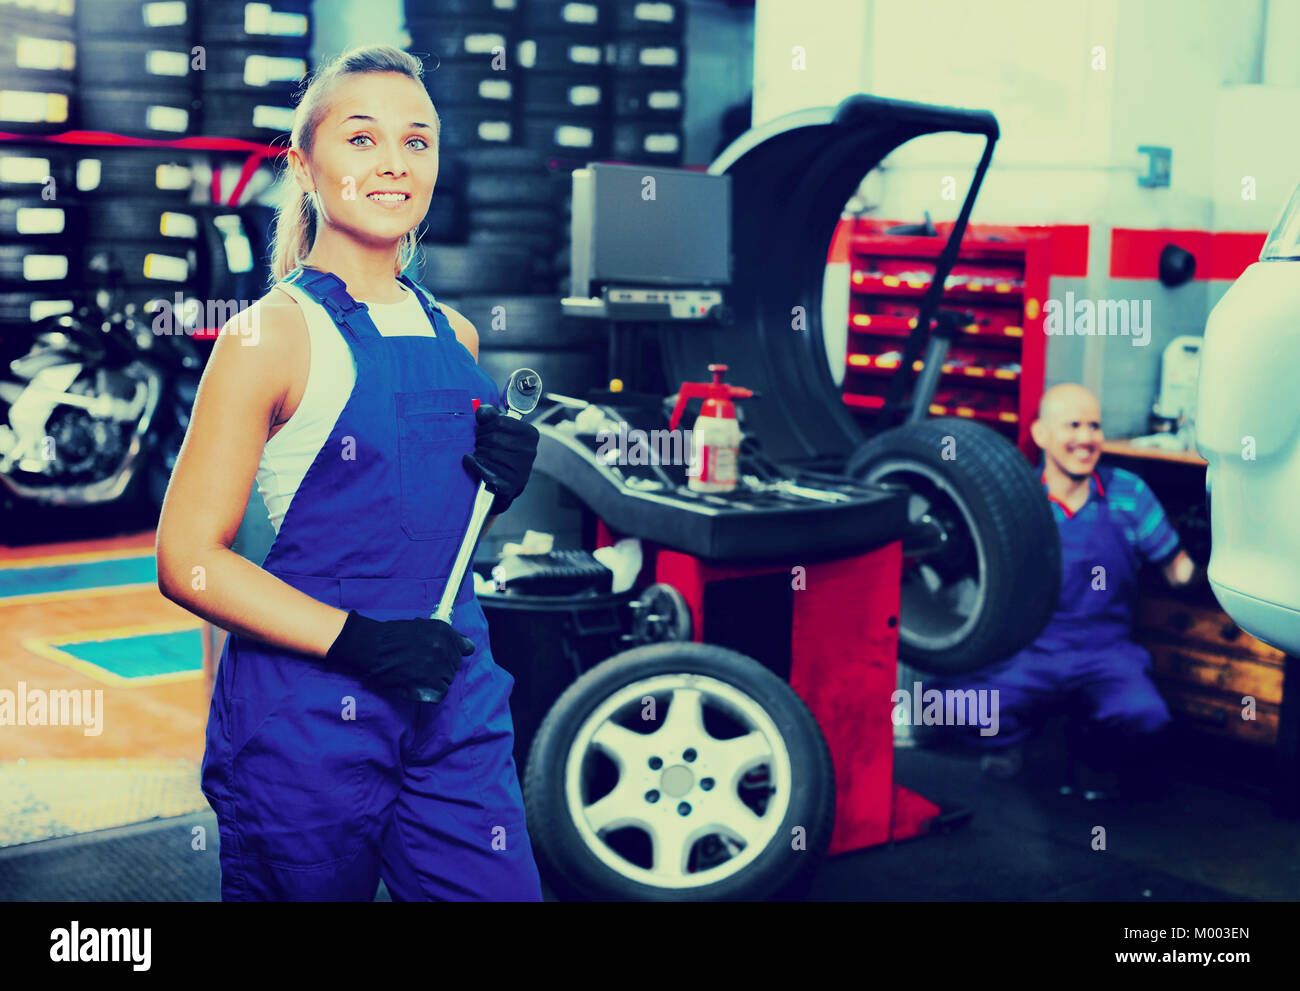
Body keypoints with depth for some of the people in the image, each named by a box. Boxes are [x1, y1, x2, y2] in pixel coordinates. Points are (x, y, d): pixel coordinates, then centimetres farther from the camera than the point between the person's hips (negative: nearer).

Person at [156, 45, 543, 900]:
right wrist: (355, 639, -21)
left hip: (458, 711, 5)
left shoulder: (453, 336, 9)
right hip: (309, 725, -5)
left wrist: (501, 482, 1)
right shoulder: (273, 334, -10)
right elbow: (188, 560, -13)